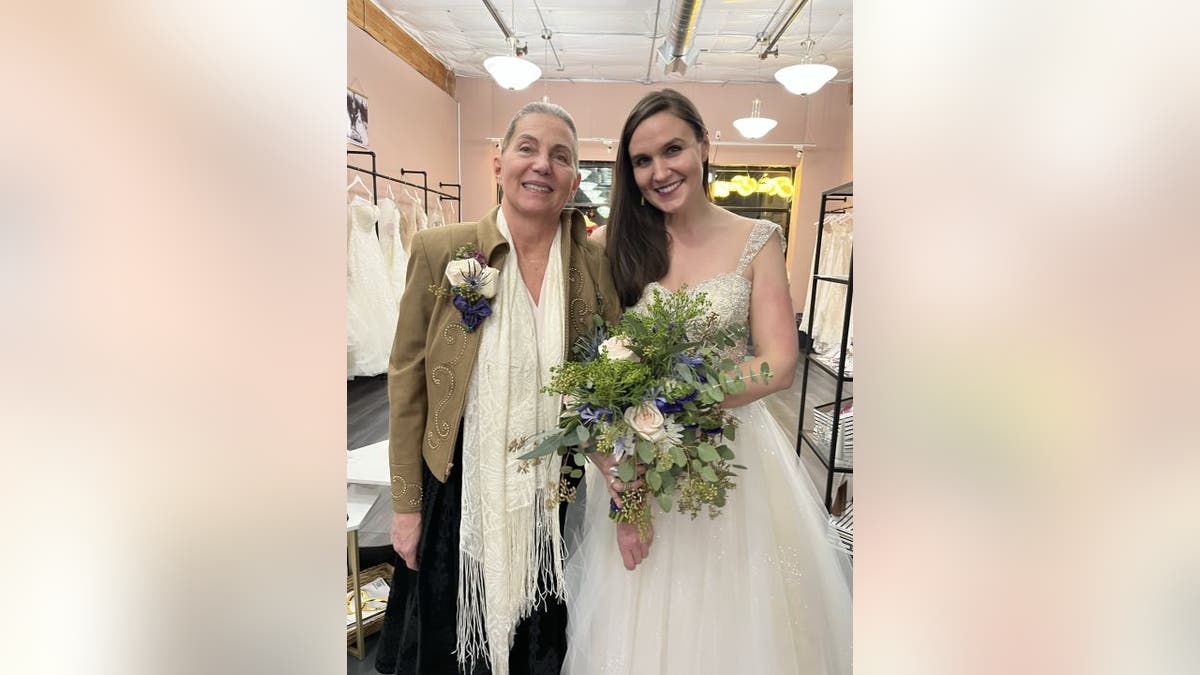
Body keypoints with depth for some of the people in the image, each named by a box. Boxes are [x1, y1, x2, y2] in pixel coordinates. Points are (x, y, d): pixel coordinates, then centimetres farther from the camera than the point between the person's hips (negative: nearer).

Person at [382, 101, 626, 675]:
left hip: (558, 501, 1)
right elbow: (406, 385, -5)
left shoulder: (598, 264, -8)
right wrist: (406, 506, -2)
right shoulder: (439, 251, -10)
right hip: (460, 497, 0)